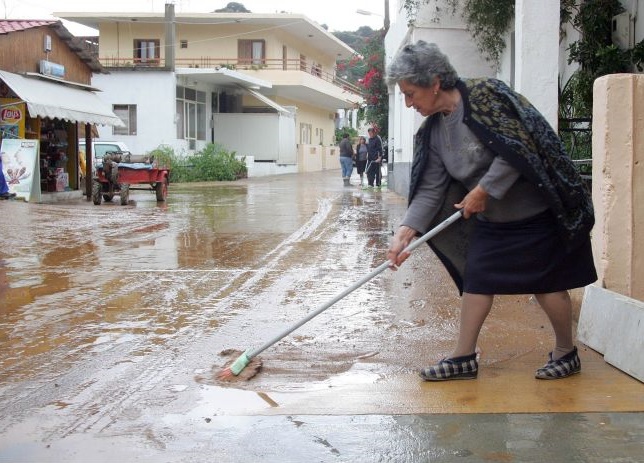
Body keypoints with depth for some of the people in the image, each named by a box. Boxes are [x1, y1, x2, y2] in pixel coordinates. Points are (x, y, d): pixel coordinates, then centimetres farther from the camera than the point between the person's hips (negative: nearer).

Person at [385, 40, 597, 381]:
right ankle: (464, 357, 15)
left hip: (536, 213, -7)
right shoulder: (432, 131, 1)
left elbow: (518, 149, -26)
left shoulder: (486, 95, -20)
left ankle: (566, 353, 21)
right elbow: (431, 189, -2)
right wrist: (405, 232, -13)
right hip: (490, 219, 7)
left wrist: (482, 190, -20)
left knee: (546, 282, 2)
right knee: (476, 279, 5)